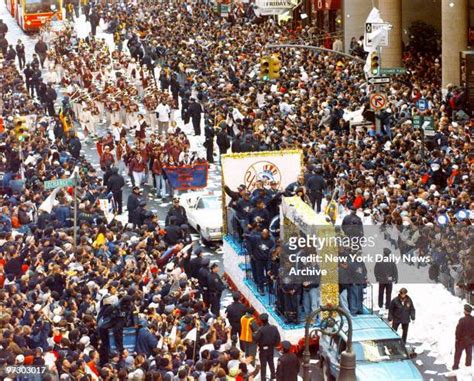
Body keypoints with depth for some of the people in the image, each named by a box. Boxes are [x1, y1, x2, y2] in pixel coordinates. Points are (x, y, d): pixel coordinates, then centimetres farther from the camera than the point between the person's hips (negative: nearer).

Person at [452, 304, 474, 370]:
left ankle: (455, 366, 18)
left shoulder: (462, 320, -24)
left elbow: (458, 331, -18)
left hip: (462, 340, -4)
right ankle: (468, 366, 20)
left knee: (458, 354, 11)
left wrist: (457, 338, -4)